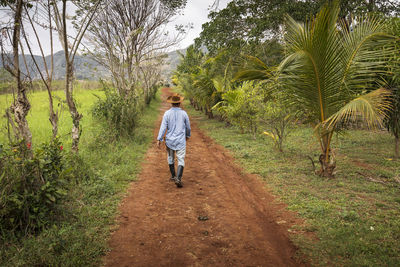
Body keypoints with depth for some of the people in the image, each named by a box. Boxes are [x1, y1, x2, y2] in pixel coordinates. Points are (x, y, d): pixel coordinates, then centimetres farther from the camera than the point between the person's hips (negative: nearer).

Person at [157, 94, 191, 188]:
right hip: (181, 141, -1)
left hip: (170, 140, 1)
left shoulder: (167, 113, -6)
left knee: (170, 158, 20)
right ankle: (178, 178, -17)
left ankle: (173, 176, 34)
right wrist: (188, 135, 25)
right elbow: (188, 127, 7)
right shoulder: (184, 113, -3)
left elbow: (163, 127, -11)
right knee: (181, 160, -1)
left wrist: (159, 139, -8)